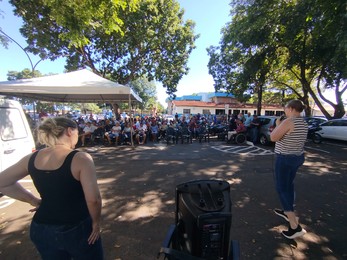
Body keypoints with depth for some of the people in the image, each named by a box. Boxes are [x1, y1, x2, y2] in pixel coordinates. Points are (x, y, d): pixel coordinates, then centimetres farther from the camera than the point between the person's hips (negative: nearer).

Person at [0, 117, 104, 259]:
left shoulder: (32, 158, -5)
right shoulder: (81, 158, -23)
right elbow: (93, 199, -25)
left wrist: (34, 200, 8)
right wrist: (96, 222, -7)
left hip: (41, 230, 5)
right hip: (77, 230, -5)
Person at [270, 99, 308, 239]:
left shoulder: (289, 122, -22)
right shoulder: (303, 123, 6)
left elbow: (273, 137, -21)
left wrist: (278, 125, -6)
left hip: (285, 159, -9)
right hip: (298, 157, 9)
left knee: (282, 189, 0)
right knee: (289, 184, 23)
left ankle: (295, 226, 1)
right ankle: (287, 211, 39)